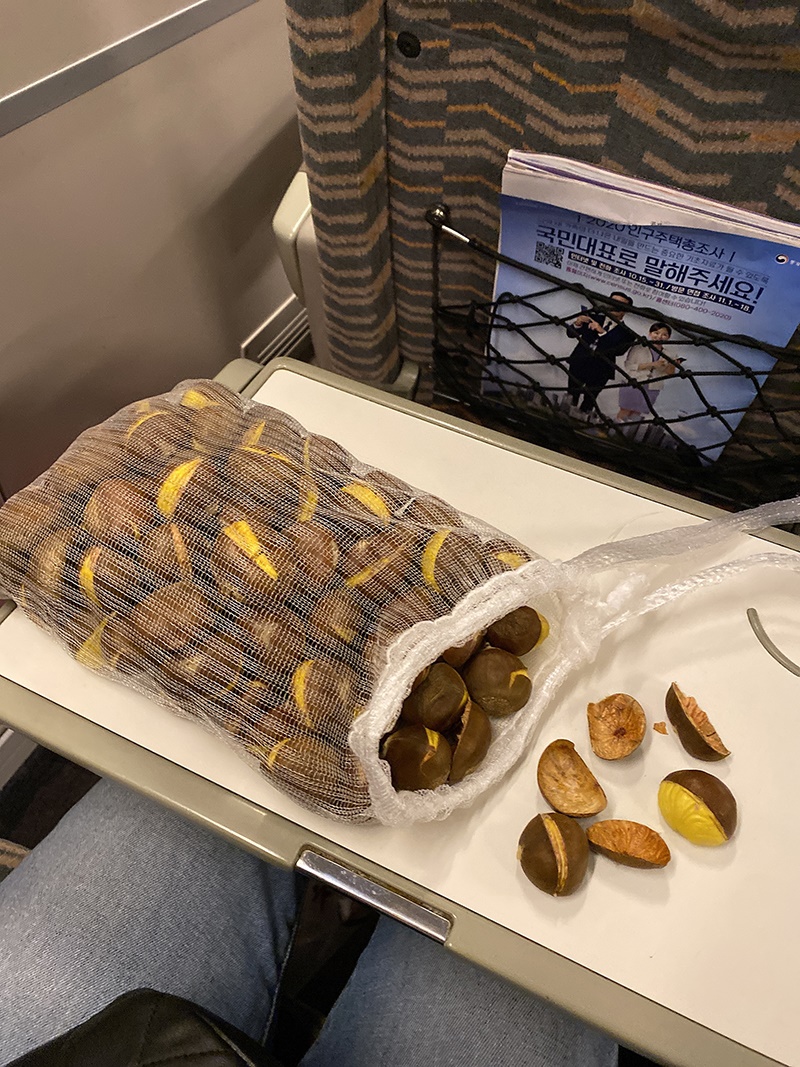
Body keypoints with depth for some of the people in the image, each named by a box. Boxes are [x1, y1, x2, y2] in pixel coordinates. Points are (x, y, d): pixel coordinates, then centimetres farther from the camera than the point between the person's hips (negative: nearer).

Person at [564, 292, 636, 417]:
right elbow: (570, 333, 11)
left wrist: (602, 332, -25)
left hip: (599, 374, -3)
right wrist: (577, 324, -13)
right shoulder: (594, 317, 8)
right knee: (570, 399, 9)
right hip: (578, 364, 3)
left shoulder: (627, 334, -2)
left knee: (588, 404, 2)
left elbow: (618, 350, -21)